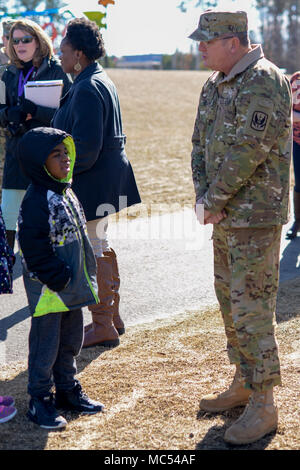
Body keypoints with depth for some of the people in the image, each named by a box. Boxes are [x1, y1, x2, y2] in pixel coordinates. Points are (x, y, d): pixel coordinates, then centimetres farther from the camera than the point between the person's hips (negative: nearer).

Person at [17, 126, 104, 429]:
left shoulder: (66, 193, 10)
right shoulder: (36, 201, -19)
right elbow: (34, 249, -22)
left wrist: (85, 275, 16)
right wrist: (58, 277, -20)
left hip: (72, 287, 9)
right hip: (48, 289, -9)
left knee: (71, 340, 19)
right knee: (46, 345, 2)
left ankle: (68, 390, 34)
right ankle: (39, 401, 15)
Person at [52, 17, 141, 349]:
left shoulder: (87, 89, -20)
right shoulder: (101, 80, 14)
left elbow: (86, 145, -24)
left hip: (94, 182, -11)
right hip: (110, 178, 11)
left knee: (93, 252, -3)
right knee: (101, 246, 19)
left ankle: (102, 327, 6)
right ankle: (112, 317, 30)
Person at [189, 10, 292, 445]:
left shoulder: (265, 82, -16)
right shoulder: (215, 85, 12)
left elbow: (248, 150, -22)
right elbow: (201, 142, 13)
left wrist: (213, 202, -14)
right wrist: (202, 196, -2)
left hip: (256, 217, -9)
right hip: (225, 216, 9)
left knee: (252, 309, -7)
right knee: (229, 300, 17)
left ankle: (263, 406, 3)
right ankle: (243, 384, 32)